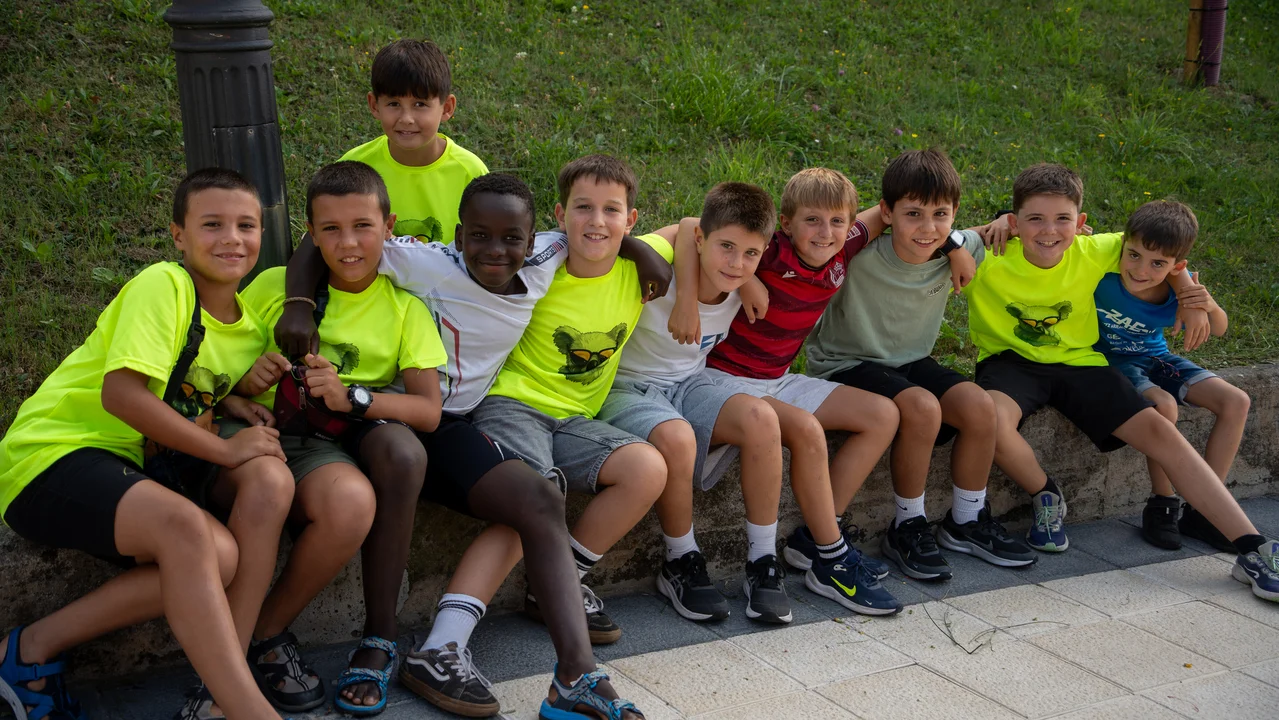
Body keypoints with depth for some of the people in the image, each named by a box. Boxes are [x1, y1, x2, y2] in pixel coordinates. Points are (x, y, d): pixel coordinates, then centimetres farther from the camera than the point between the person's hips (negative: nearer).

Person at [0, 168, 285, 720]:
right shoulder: (163, 286, -11)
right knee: (186, 527, -34)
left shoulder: (250, 331, 12)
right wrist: (226, 451, -16)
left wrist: (238, 403, 2)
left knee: (221, 555, -21)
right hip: (51, 455, -7)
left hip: (125, 467, 7)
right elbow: (121, 393, -22)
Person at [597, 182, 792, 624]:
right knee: (676, 437, -39)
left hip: (689, 385, 5)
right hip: (628, 389, -5)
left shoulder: (742, 289, -5)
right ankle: (681, 566, -14)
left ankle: (763, 562, -13)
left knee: (761, 418, -25)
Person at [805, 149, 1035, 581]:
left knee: (980, 406, -16)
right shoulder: (857, 258, -26)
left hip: (911, 362, 6)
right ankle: (907, 528, -10)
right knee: (922, 408, -31)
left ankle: (966, 521, 7)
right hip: (847, 366, -6)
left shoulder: (956, 251, -9)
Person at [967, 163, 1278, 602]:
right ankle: (1045, 497, -4)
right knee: (993, 420, -37)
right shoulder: (989, 260, -16)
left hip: (1078, 363, 3)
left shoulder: (1093, 253, -7)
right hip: (1011, 362, -3)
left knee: (1159, 430, -12)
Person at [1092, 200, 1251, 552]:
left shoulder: (1178, 294, -18)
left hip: (1154, 358, 5)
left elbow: (1218, 330, 0)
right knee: (1163, 404, -33)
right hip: (1112, 361, -5)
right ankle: (1162, 506, -12)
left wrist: (1210, 307, -22)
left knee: (1236, 402, -7)